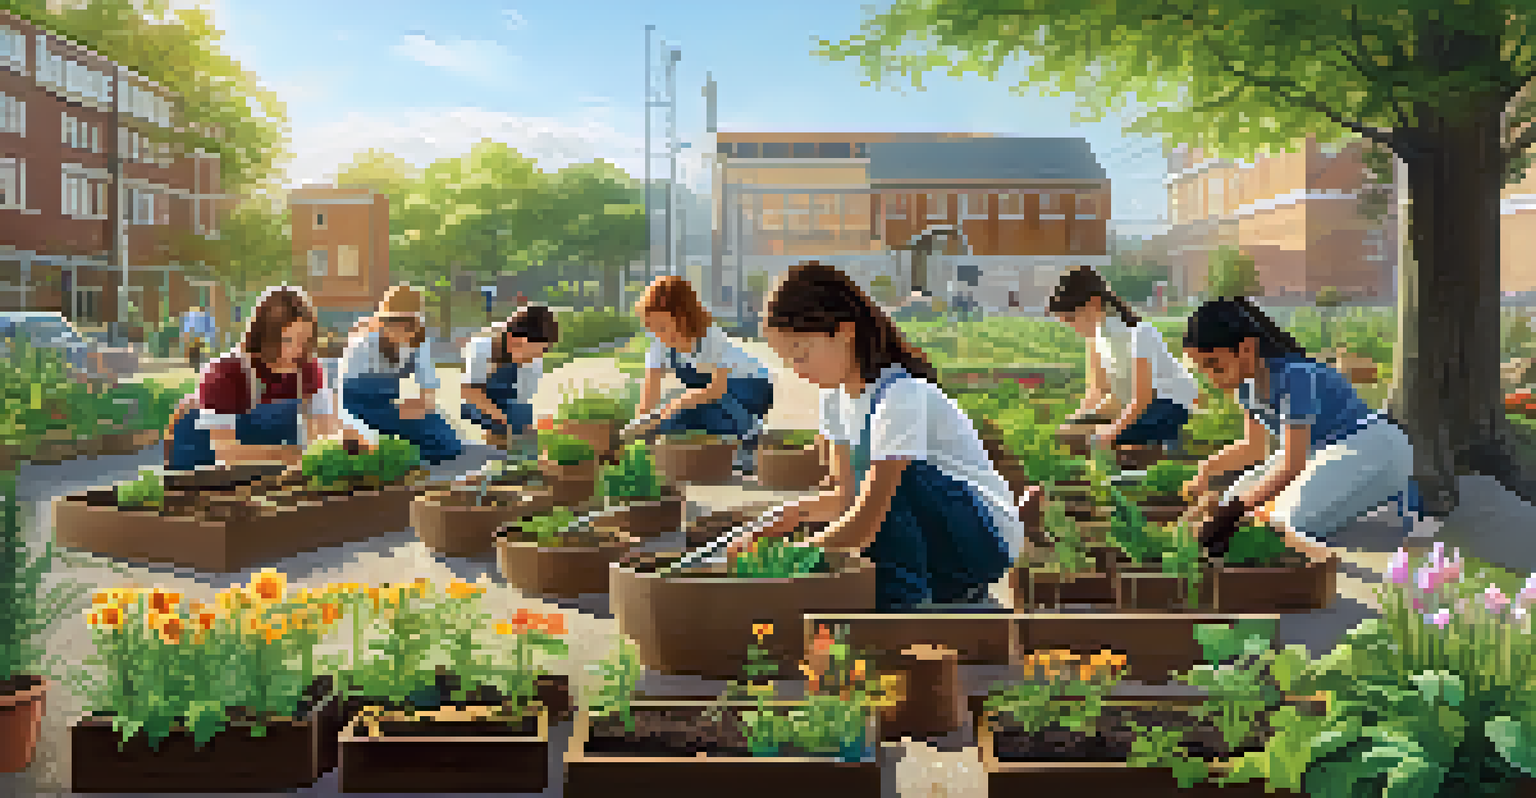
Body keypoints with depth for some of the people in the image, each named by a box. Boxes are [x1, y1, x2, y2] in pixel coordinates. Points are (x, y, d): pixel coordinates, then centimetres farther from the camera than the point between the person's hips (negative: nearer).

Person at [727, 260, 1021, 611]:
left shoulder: (902, 394, -27)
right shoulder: (836, 395, 2)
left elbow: (866, 521, -32)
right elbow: (845, 496, 3)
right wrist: (764, 533, -8)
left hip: (986, 540, -8)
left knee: (884, 475, -32)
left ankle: (905, 602, -17)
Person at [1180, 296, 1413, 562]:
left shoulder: (1295, 376, -27)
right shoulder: (1247, 381, -1)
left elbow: (1292, 463, -25)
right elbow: (1252, 447, 12)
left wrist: (1239, 506, -25)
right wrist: (1206, 470, -3)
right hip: (1320, 451, 9)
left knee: (1287, 520, -30)